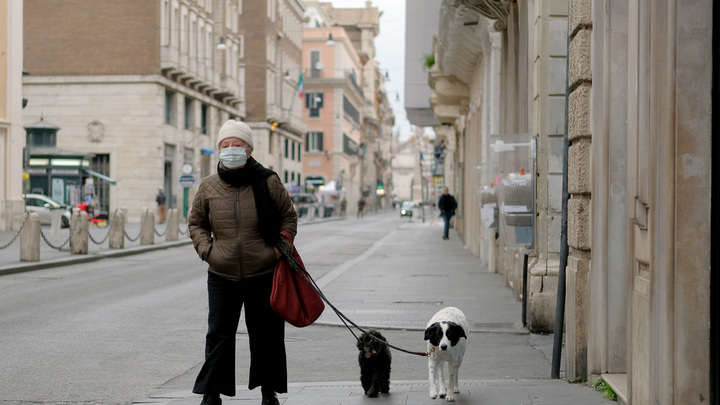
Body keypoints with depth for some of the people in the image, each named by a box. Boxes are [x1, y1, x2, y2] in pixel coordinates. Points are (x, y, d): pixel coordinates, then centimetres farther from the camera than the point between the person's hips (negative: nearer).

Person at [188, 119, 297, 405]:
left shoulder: (268, 182, -4)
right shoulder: (209, 187, 1)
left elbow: (288, 217, 8)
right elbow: (196, 223, 14)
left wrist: (280, 247, -4)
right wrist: (206, 249, -1)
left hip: (264, 275, -1)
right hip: (222, 276, 1)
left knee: (266, 335, 9)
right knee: (218, 335, 4)